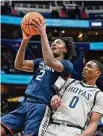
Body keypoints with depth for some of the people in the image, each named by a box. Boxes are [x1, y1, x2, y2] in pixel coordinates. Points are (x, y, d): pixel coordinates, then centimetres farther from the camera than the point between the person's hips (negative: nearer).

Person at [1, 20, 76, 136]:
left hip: (41, 106, -6)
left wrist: (43, 35, -13)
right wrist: (25, 40, 2)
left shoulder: (67, 64, 6)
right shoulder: (41, 62, 26)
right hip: (25, 103, 6)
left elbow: (50, 62, -15)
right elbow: (19, 65, 11)